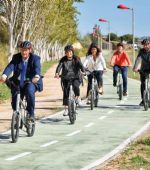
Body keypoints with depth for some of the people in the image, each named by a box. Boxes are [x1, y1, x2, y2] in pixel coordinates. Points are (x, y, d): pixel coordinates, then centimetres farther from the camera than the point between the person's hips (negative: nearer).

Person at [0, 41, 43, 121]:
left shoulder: (35, 58, -5)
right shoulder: (16, 57, 1)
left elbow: (37, 68, -24)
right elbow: (10, 66, -15)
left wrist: (37, 76, -48)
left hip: (31, 82, -3)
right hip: (18, 83, 3)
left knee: (29, 91, -34)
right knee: (15, 102, -7)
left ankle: (31, 114, -20)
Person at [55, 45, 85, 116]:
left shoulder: (76, 59, -3)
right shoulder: (63, 60, -2)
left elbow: (81, 65, -18)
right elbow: (59, 66, -17)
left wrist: (83, 72, -39)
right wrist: (57, 73, -37)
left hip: (75, 78, -2)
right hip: (66, 78, 2)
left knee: (75, 86, -33)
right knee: (65, 93, -5)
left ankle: (77, 98, -5)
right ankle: (66, 109, 5)